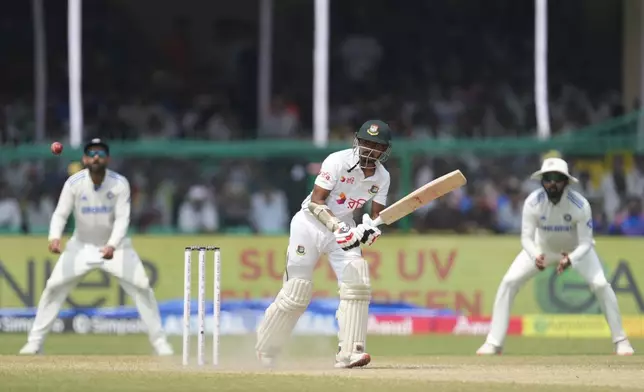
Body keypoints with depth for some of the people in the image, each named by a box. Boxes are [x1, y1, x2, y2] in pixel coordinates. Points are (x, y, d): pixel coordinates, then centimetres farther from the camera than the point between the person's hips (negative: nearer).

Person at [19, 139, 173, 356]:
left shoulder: (120, 184, -17)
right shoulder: (74, 183, -16)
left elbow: (122, 219, -22)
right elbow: (60, 214, -16)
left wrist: (112, 246, -39)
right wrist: (55, 237, -37)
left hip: (115, 245, -1)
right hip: (81, 246, 1)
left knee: (142, 286, -11)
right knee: (54, 286, -7)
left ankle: (159, 340, 1)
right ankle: (35, 342, 3)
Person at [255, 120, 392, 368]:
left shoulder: (382, 177, -3)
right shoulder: (339, 162, -20)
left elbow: (377, 214, 1)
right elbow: (316, 201, -22)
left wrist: (371, 230, -22)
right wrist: (337, 227, -36)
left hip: (344, 226, 5)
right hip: (311, 224, -5)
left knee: (356, 283, -17)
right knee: (296, 293, -6)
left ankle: (349, 353, -16)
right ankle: (264, 354, 12)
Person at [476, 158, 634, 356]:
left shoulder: (580, 205, -31)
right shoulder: (533, 202, -29)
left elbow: (585, 243, -27)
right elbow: (526, 237, -25)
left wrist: (570, 259, -47)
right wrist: (535, 257, -46)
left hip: (576, 249, -1)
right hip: (542, 248, 1)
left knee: (601, 285, -19)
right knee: (509, 282, -13)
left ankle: (620, 341, -1)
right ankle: (493, 343, -6)